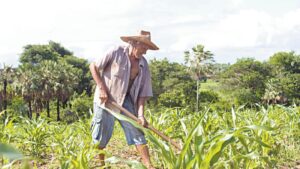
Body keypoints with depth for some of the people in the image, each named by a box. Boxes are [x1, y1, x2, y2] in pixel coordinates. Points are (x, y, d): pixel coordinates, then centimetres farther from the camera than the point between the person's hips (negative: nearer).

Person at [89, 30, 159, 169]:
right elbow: (93, 66, -7)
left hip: (126, 100, 4)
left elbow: (142, 92, 0)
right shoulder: (116, 53, -14)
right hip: (105, 99, -4)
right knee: (100, 136, 4)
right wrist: (101, 88, -16)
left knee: (137, 131, 0)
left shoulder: (143, 65, 0)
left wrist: (141, 114, -11)